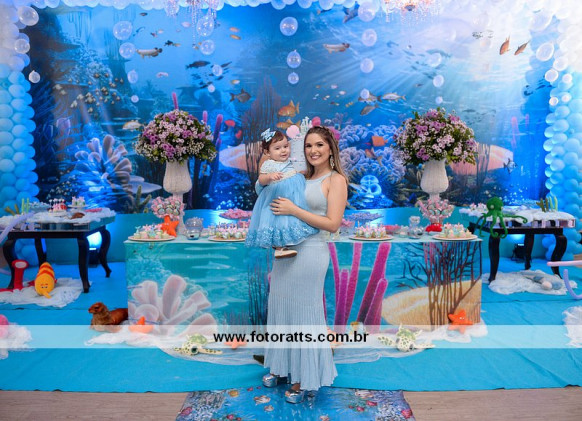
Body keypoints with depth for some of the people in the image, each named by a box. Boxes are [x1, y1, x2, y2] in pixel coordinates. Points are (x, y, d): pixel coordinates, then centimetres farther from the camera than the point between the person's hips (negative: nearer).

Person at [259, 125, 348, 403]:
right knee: (280, 309, 16)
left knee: (304, 314, 5)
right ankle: (281, 368, 36)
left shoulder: (336, 180, -5)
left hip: (310, 253, -7)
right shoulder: (301, 177, 12)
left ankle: (302, 379, 23)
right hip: (285, 251, 7)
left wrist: (294, 210, -17)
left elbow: (332, 224, -15)